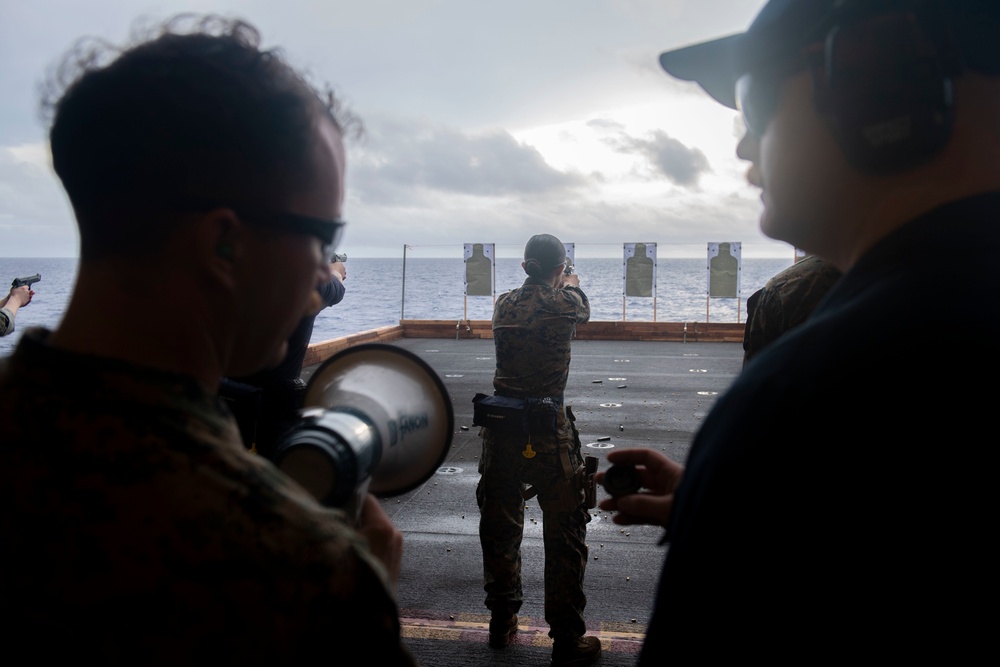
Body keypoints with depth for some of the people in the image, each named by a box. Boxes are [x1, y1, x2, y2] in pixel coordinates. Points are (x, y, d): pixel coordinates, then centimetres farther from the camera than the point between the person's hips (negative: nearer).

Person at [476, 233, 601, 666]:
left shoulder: (504, 304, 4)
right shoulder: (565, 302, -6)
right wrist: (572, 286, 40)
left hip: (501, 427, 5)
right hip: (549, 432, -4)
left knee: (499, 526, 17)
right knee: (565, 533, 5)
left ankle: (501, 622, 31)